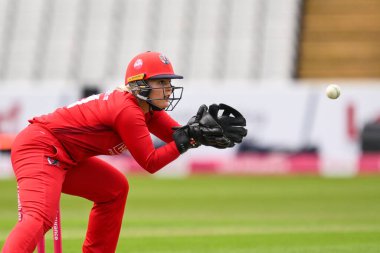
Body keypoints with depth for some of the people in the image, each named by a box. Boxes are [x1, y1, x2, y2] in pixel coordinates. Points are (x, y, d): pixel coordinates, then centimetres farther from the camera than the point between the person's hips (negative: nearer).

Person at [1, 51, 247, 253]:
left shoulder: (145, 108, 10)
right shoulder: (128, 111, -18)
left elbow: (179, 134, 10)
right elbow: (150, 162, -14)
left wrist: (207, 131, -7)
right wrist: (190, 137, -15)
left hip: (63, 157, 11)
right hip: (39, 147, -11)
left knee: (114, 189, 24)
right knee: (40, 217, -32)